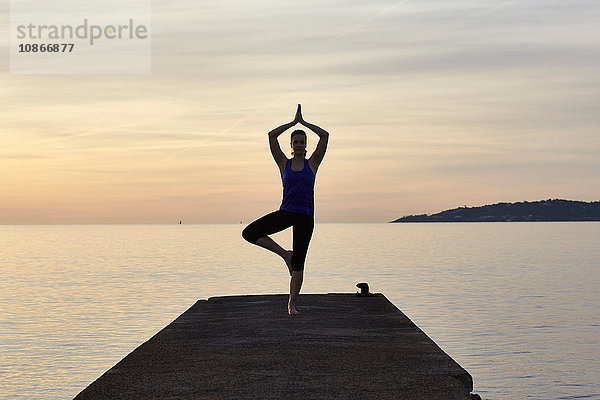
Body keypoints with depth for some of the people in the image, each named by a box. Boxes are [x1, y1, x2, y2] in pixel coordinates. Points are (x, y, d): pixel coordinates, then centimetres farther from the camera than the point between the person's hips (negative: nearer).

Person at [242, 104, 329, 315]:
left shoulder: (312, 163, 6)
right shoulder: (284, 163, 7)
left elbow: (325, 135, -2)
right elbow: (272, 135, -1)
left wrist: (303, 122, 4)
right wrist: (294, 122, 4)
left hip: (305, 217, -1)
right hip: (285, 212, 1)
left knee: (298, 264, 0)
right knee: (249, 233, -17)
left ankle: (292, 304, 10)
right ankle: (285, 254, -1)